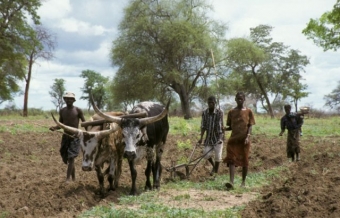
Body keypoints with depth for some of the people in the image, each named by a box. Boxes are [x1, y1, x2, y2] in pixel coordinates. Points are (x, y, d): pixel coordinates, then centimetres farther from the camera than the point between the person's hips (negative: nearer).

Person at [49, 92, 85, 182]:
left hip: (75, 137, -5)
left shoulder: (78, 110, -7)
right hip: (65, 136, 5)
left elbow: (84, 123, -2)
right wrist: (54, 128, -9)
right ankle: (73, 178, 26)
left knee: (71, 158, -15)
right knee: (66, 158, 10)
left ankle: (68, 179, -14)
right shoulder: (62, 111, 5)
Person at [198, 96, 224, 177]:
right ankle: (214, 166, 27)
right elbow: (203, 126, 1)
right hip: (209, 137, 3)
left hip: (217, 137, -3)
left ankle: (216, 171, 16)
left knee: (218, 155, -3)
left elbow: (221, 126, -18)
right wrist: (201, 137, -5)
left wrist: (220, 138, -26)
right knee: (206, 154, -2)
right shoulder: (205, 113, -2)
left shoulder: (219, 112, -13)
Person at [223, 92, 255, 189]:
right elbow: (230, 126, 13)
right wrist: (224, 129, -9)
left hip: (244, 140, -1)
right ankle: (231, 182, -21)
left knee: (244, 161, 6)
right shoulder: (231, 112, 9)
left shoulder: (248, 111, 3)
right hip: (233, 139, 1)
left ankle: (243, 182, 19)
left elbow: (250, 126, 0)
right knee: (231, 160, -12)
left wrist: (248, 136, -15)